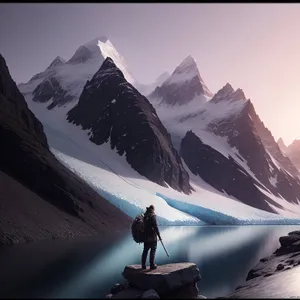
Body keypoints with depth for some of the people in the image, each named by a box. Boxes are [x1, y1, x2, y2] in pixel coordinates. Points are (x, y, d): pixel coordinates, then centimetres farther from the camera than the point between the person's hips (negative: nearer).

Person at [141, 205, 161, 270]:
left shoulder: (145, 216, 7)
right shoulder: (153, 216, -13)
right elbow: (155, 227, -18)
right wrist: (159, 235, -12)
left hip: (146, 237, 6)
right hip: (152, 237, -6)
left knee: (145, 250, 12)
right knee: (153, 250, 1)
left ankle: (143, 265, 15)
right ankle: (152, 265, 1)